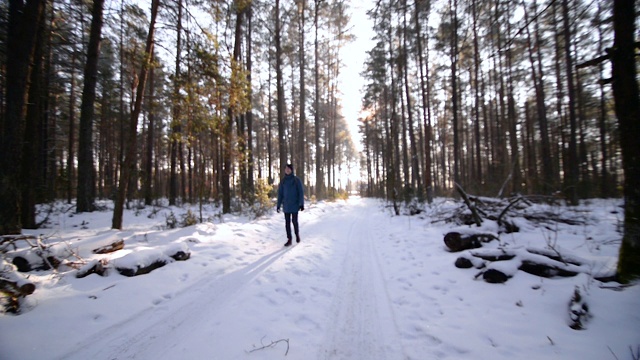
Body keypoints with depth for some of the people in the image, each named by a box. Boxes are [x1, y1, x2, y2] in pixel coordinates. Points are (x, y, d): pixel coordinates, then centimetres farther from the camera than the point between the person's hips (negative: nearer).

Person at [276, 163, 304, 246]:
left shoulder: (296, 180, -3)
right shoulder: (283, 181, 6)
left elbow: (301, 192, -4)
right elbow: (280, 193, 8)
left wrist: (301, 204, -10)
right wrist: (278, 205, 5)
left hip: (295, 204, -3)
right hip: (286, 205, 3)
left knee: (294, 221, -1)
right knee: (287, 222, 3)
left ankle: (297, 234, 26)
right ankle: (289, 239, 11)